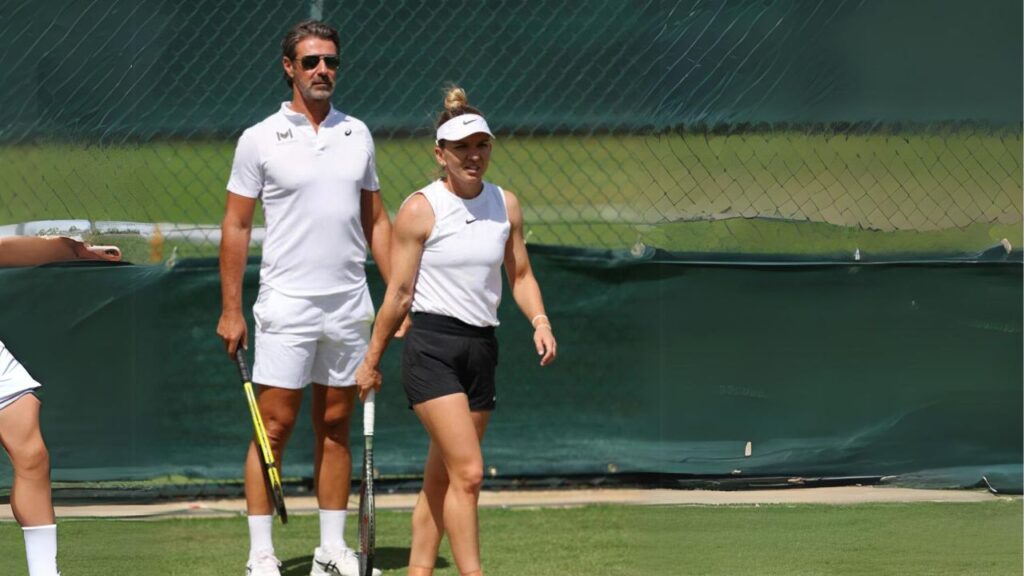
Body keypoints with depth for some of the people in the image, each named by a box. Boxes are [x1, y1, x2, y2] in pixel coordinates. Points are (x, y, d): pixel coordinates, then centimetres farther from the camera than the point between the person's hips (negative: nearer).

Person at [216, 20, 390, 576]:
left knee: (335, 426, 8)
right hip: (286, 306, -4)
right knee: (275, 426, -4)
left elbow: (375, 220, 15)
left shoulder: (357, 135, 10)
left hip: (349, 305, 4)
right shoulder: (260, 140, -2)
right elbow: (236, 227, -1)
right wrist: (230, 309, -5)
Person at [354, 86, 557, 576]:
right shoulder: (420, 210, -7)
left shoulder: (506, 205, 8)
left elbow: (520, 275, 18)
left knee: (441, 480, 9)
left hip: (480, 350, 5)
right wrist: (371, 361, 3)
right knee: (468, 472, -16)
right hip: (431, 347, -5)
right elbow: (399, 293, -2)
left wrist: (539, 321, 0)